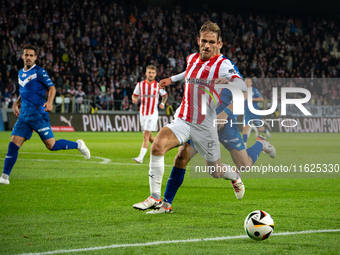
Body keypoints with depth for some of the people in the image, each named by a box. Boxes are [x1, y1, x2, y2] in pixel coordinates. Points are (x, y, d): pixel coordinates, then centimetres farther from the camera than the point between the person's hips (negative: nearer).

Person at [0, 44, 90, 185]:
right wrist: (16, 104, 15)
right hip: (24, 115, 6)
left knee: (51, 146, -4)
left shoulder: (39, 72, -5)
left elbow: (51, 88, -8)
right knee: (13, 144, -4)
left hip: (38, 114, -6)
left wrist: (49, 102, -25)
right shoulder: (21, 73, 16)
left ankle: (78, 145, 18)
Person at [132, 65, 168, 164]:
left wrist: (163, 103, -5)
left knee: (146, 135, -13)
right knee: (149, 136, 11)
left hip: (153, 114, -4)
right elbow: (135, 95, 10)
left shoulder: (158, 85, -2)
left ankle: (141, 157, -14)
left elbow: (165, 95, 14)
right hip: (143, 113, 4)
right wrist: (134, 99, -13)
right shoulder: (140, 84, 2)